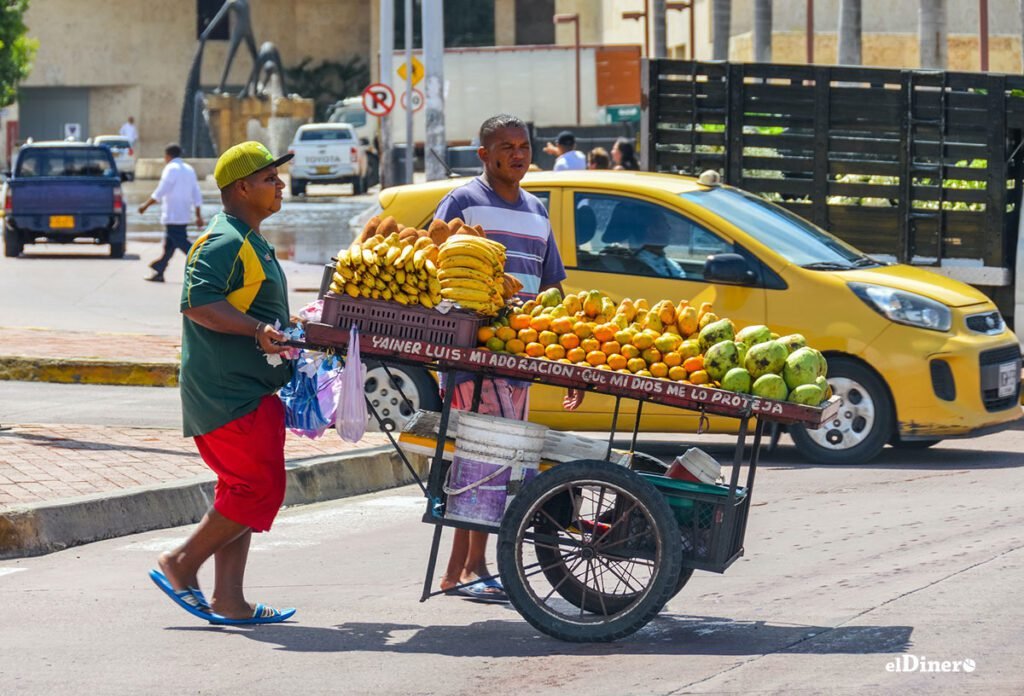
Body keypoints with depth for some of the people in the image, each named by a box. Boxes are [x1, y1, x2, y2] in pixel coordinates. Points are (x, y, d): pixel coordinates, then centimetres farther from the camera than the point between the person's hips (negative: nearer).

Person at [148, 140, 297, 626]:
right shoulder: (224, 242, -14)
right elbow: (197, 302, -26)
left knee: (241, 494, 10)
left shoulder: (250, 242, 20)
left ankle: (229, 601, 11)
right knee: (258, 490, -10)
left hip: (247, 390, 11)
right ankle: (180, 565, 0)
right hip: (229, 392, -11)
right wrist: (258, 329, -32)